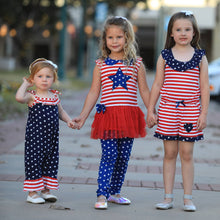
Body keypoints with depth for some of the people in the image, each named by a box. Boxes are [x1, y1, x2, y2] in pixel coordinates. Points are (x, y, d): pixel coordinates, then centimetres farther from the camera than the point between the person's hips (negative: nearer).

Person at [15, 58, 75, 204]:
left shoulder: (55, 96, 9)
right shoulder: (32, 96, -8)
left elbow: (61, 111, 23)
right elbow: (19, 97, -29)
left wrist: (68, 120, 6)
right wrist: (25, 84, -14)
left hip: (51, 136, 6)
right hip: (35, 136, -5)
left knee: (51, 161, 10)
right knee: (34, 160, -2)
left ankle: (46, 190, 23)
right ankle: (32, 193, 7)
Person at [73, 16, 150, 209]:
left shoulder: (136, 64, 7)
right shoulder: (101, 65, 6)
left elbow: (144, 90, 11)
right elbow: (94, 92, 8)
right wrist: (83, 116, 5)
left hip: (130, 116, 2)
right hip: (108, 115, -2)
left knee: (123, 157, 7)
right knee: (109, 155, -8)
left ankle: (114, 193, 20)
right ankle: (102, 195, -5)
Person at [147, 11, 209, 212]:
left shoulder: (200, 57, 2)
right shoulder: (164, 56, 3)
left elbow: (204, 87, 2)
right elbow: (157, 85, 6)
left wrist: (204, 113, -3)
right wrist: (150, 110, 4)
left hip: (191, 110, -1)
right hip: (167, 109, 1)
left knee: (187, 154, 3)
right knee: (170, 153, 6)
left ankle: (188, 198, 12)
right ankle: (168, 197, 13)